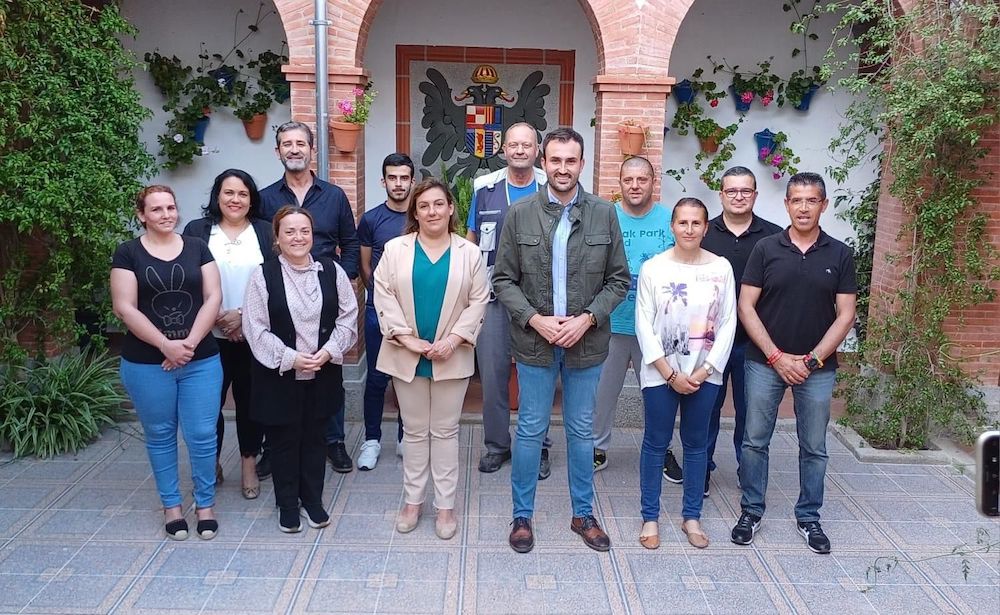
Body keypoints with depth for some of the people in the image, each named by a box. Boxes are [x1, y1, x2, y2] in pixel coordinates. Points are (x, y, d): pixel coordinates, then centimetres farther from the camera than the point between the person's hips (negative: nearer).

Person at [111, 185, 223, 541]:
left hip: (201, 361, 1)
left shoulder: (197, 248, 5)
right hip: (146, 364, -1)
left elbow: (213, 298, 0)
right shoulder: (128, 253, 0)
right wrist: (165, 345, -14)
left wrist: (190, 343, -12)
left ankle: (205, 503, 20)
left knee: (202, 435, 2)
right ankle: (171, 505, 26)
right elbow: (125, 308, -7)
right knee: (160, 435, 11)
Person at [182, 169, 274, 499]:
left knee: (250, 400, 8)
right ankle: (211, 464, 25)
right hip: (210, 336, 0)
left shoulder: (266, 232, 4)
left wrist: (244, 315, -11)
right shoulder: (197, 231, 4)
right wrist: (217, 318, -9)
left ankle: (249, 466, 22)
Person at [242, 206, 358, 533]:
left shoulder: (332, 271, 0)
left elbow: (348, 318, 2)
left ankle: (313, 499, 30)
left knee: (314, 437, 14)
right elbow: (256, 328, -10)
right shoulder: (263, 275, -8)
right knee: (284, 439, 9)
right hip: (279, 375, -2)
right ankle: (287, 503, 27)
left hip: (323, 373, 2)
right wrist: (290, 358, -17)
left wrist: (328, 351, -12)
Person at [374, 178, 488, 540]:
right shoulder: (395, 249, 1)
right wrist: (406, 337, -13)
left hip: (451, 357, 0)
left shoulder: (469, 253, 1)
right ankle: (412, 500, 25)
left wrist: (454, 339, -13)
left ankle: (445, 505, 18)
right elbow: (383, 296, -4)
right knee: (414, 430, 12)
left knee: (445, 431, 8)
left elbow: (478, 301, -2)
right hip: (407, 356, 1)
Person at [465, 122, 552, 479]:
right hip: (492, 297, 1)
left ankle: (537, 446, 20)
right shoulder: (485, 189, 5)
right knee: (492, 372, 6)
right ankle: (496, 444, 21)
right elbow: (471, 242, 10)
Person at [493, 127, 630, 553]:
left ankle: (583, 514, 29)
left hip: (586, 341, 1)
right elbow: (503, 280, -1)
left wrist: (587, 318, -13)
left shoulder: (604, 214, -1)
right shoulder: (520, 214, -3)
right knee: (530, 430, 8)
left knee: (581, 431, 13)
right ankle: (522, 515, 24)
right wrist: (535, 319, -14)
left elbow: (618, 279, 1)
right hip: (534, 341, -1)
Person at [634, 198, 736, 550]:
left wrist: (705, 370, -7)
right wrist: (670, 374, -10)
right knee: (656, 443, 6)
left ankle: (691, 517, 25)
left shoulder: (721, 268, -1)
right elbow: (644, 325, -6)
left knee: (696, 443, 12)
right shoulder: (653, 268, -6)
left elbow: (728, 323, 0)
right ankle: (650, 517, 19)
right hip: (660, 373, -2)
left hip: (705, 373, 2)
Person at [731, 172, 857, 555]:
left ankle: (809, 517, 25)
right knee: (755, 441, 5)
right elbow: (746, 307, -4)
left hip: (818, 368, 1)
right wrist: (777, 356, -10)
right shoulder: (766, 249, -1)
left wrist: (812, 359, -9)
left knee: (814, 447, 10)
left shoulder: (839, 255, 2)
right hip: (765, 363, -1)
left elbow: (845, 315, 0)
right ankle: (751, 511, 20)